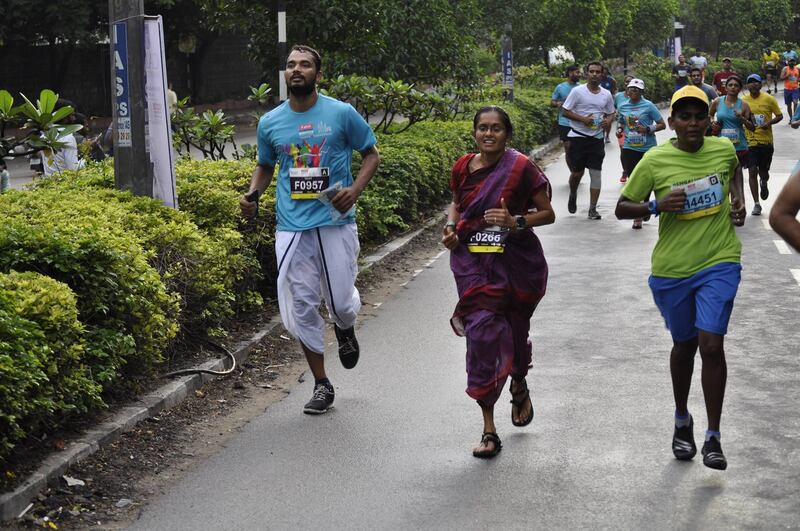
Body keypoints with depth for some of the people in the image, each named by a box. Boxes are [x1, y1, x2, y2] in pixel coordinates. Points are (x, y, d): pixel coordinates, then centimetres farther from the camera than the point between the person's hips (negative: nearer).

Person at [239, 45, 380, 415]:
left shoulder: (342, 114, -3)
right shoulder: (269, 123, 6)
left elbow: (371, 153, 6)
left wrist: (354, 190, -11)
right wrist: (253, 194, 0)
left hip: (335, 222, -2)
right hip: (292, 227, 2)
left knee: (341, 301, 0)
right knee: (301, 307, 2)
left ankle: (345, 329, 40)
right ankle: (321, 385, 17)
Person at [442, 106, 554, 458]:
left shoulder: (521, 168, -8)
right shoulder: (463, 168, 3)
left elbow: (547, 213, -3)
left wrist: (515, 222, -19)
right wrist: (450, 226, 1)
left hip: (517, 263, -2)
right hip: (473, 262, 2)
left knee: (515, 331, 14)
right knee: (481, 335, -9)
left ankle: (519, 387, 51)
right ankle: (489, 429, -3)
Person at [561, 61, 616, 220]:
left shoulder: (606, 94, 7)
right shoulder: (578, 91, -5)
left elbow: (611, 114, 17)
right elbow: (565, 111, -5)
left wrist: (608, 121, -7)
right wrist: (583, 119, -18)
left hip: (597, 139, 3)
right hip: (578, 137, -3)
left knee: (596, 174, -2)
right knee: (577, 172, 4)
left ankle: (593, 209, 4)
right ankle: (573, 195, 36)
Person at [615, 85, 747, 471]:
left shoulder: (724, 149, -2)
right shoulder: (655, 160, -9)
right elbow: (622, 208, -4)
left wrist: (738, 202, 4)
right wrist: (657, 206, -21)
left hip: (719, 264, 0)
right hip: (672, 269, 0)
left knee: (711, 345, -11)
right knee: (683, 345, 15)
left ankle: (713, 437, 0)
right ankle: (682, 422, 38)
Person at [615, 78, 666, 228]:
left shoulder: (648, 106, -6)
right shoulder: (622, 106, 6)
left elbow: (662, 125, -4)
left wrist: (648, 129, -20)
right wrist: (620, 130, 2)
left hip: (648, 148, -2)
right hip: (629, 148, 2)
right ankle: (637, 216, 4)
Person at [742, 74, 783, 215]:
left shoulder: (769, 99, -4)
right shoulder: (743, 100, -1)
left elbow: (779, 116, 2)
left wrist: (770, 122, -15)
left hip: (766, 141, 0)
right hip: (750, 141, 0)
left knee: (764, 171, 10)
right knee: (752, 172, -7)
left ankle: (764, 183, 49)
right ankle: (756, 204, 1)